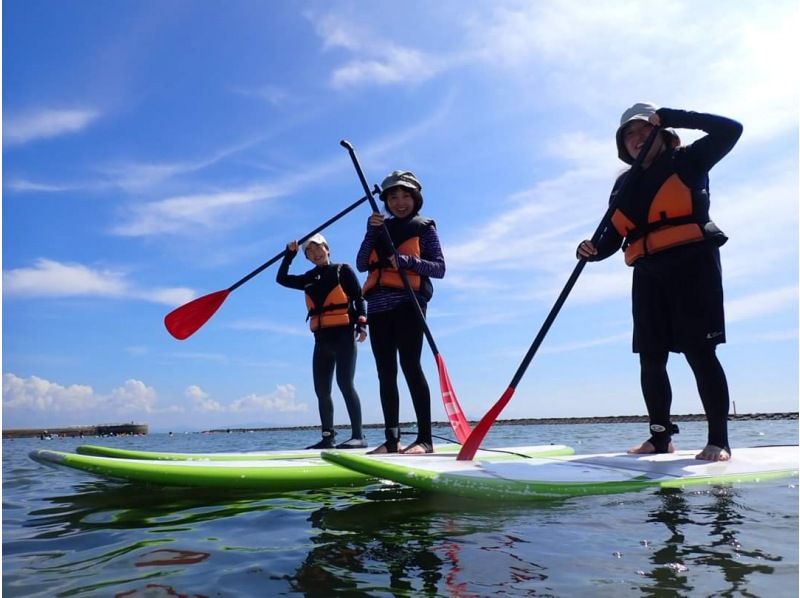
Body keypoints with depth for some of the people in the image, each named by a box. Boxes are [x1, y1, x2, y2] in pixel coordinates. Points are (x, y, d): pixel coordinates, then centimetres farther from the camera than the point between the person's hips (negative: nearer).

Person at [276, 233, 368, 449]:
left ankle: (358, 436, -14)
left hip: (343, 335, -6)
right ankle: (328, 438, 11)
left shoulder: (343, 270, 3)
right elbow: (282, 279, 21)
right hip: (322, 339, 7)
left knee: (345, 383, -15)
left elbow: (359, 298, -3)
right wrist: (289, 254, 11)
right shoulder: (309, 279, 19)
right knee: (321, 389, 5)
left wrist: (361, 325, -15)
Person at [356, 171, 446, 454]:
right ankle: (392, 440, 9)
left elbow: (439, 268, -1)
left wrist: (408, 261, -17)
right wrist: (371, 232, -5)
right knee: (386, 372, 4)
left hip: (408, 303, -5)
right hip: (378, 306, 5)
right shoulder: (381, 229, 21)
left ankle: (425, 438, -12)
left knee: (410, 365, -15)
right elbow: (361, 265, 7)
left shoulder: (424, 227, 9)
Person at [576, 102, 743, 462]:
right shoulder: (625, 185, 19)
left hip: (691, 264, -5)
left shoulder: (687, 161, 8)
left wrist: (669, 117, -7)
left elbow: (730, 130, -6)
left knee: (699, 352, -10)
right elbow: (614, 236, 14)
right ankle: (660, 437, 13)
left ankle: (719, 441, -4)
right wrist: (594, 251, -8)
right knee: (651, 359, 4)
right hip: (648, 273, 5)